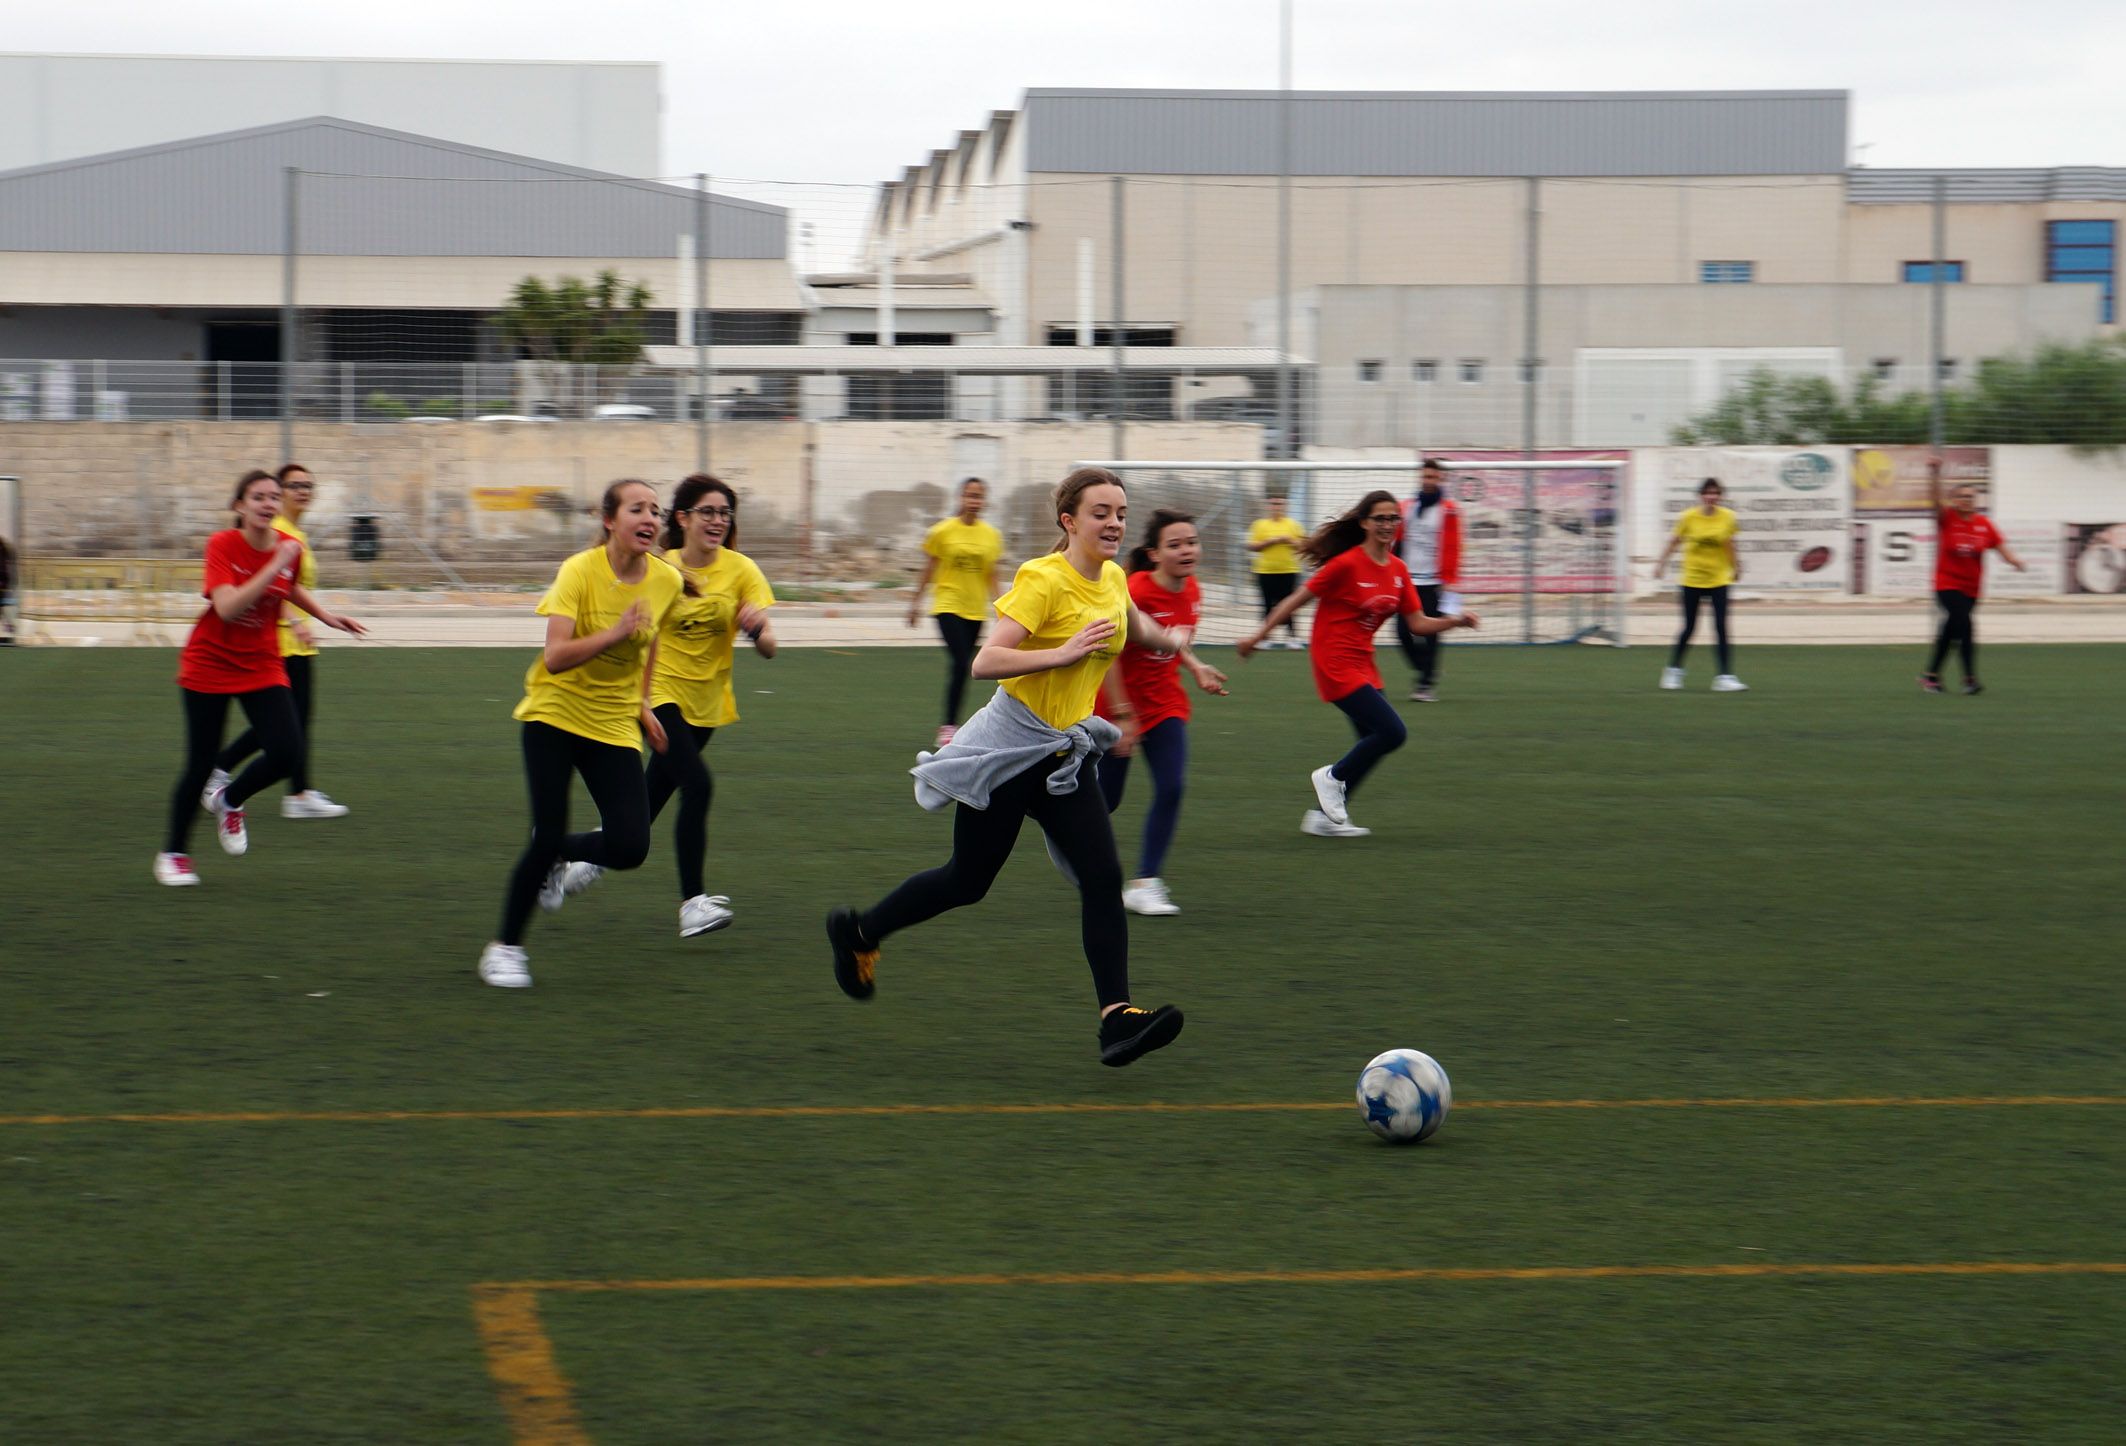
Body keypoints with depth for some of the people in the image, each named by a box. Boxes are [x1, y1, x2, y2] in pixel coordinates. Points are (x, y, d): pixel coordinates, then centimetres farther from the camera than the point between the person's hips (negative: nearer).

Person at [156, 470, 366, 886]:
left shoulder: (289, 549, -5)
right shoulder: (222, 545, -18)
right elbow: (228, 607, -33)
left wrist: (325, 615, 7)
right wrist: (275, 566, -34)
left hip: (263, 667, 4)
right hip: (210, 666, -4)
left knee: (287, 753, -13)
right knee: (200, 765, 1)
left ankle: (229, 800, 18)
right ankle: (173, 854, 21)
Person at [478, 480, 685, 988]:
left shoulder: (667, 581, -6)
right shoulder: (580, 571, -19)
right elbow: (555, 658, -28)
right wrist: (614, 634, -39)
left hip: (614, 726, 4)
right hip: (554, 716, -4)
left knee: (630, 848, -10)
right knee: (548, 836, -10)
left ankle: (556, 856, 23)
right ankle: (505, 948, 10)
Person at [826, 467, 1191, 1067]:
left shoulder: (1113, 579, 4)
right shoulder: (1043, 580, -19)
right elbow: (986, 661, -29)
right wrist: (1063, 653, -33)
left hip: (1065, 757, 6)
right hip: (1010, 748, -6)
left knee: (1103, 880, -10)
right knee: (967, 880, 8)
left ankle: (1118, 1017, -16)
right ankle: (858, 933, 31)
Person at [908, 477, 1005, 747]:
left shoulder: (991, 535, 5)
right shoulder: (943, 531, -4)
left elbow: (991, 575, 11)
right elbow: (928, 569, 3)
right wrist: (915, 602, 6)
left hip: (976, 611, 4)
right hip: (948, 606, -4)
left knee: (963, 668, 7)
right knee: (960, 664, -17)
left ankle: (950, 725, 18)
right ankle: (948, 726, -14)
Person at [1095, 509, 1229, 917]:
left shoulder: (1190, 591, -3)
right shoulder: (1135, 592, -25)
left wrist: (1197, 669, 0)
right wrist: (1121, 714, -20)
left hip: (1165, 703, 5)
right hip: (1118, 704, -5)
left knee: (1171, 788, -11)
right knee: (1105, 799, 5)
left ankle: (1144, 884, -3)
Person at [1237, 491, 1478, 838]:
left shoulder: (1398, 570, 6)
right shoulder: (1347, 564, -15)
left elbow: (1418, 624, 7)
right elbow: (1297, 600, -10)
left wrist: (1457, 621, -9)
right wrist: (1259, 635, -7)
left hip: (1362, 663, 8)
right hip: (1336, 662, -8)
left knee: (1376, 740, 8)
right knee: (1393, 732, -15)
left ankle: (1324, 817, 18)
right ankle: (1333, 777, 6)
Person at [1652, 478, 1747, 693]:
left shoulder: (1727, 518, -4)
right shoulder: (1689, 518, -8)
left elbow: (1730, 544, 10)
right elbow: (1674, 542, 3)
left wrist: (1736, 567, 17)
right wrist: (1660, 563, 5)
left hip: (1719, 580, 1)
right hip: (1692, 579, -1)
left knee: (1721, 627, -9)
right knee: (1689, 628, 6)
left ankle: (1725, 676, -7)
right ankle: (1674, 670, 27)